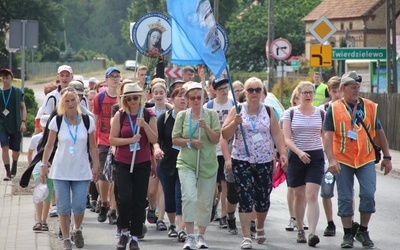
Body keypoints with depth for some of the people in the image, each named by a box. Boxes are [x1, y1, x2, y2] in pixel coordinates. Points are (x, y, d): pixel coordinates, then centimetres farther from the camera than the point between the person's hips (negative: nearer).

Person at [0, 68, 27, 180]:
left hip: (16, 125, 0)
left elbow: (23, 107, 3)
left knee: (16, 149, 7)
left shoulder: (17, 92, 0)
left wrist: (23, 122, -6)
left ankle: (14, 167, 35)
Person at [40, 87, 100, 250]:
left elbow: (92, 146, 4)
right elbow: (49, 145, 1)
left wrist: (96, 166, 0)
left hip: (81, 171, 0)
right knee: (63, 207, 1)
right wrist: (44, 165, -1)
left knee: (79, 206, -1)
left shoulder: (87, 120, -2)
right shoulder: (57, 121, -4)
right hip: (60, 171, 0)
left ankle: (77, 230, 28)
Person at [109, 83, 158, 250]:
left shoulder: (149, 115, 2)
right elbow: (112, 139, -3)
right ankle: (124, 232, 6)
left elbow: (154, 140, -2)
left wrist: (144, 125, -17)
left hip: (142, 163, 1)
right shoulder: (120, 115, -1)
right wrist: (130, 140, -17)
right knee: (124, 198, -14)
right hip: (122, 163, -1)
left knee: (139, 201, 2)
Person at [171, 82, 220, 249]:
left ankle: (201, 236, 20)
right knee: (189, 197, -17)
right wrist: (190, 142, -13)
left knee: (205, 201, 6)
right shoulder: (182, 116, 4)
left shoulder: (211, 115, 2)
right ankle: (190, 236, -14)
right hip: (187, 163, -1)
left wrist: (206, 127, -18)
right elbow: (175, 139, 3)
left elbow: (216, 139, -2)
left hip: (208, 164, 1)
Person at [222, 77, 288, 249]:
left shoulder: (268, 111, 6)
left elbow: (277, 134, 5)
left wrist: (283, 153, -6)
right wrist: (235, 123, -18)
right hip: (242, 162, -2)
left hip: (265, 162, 2)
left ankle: (260, 227, 35)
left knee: (263, 199, 9)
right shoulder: (237, 110, 1)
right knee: (245, 199, -8)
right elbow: (225, 135, -1)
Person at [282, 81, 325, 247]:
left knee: (312, 196, -13)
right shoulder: (290, 113, 0)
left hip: (316, 157, 0)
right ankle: (300, 230, 27)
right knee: (299, 195, 11)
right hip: (296, 157, 0)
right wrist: (299, 152, -22)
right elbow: (287, 139, -6)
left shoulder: (320, 113, 5)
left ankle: (312, 233, -21)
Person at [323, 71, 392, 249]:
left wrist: (386, 157, 10)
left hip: (366, 160, 1)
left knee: (368, 194, -9)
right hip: (343, 160, -1)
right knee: (345, 198, 3)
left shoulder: (370, 107, 5)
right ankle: (348, 234, 15)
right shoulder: (334, 109, -2)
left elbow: (379, 133, 12)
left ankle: (363, 231, 8)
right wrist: (331, 160, -17)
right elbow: (328, 136, -6)